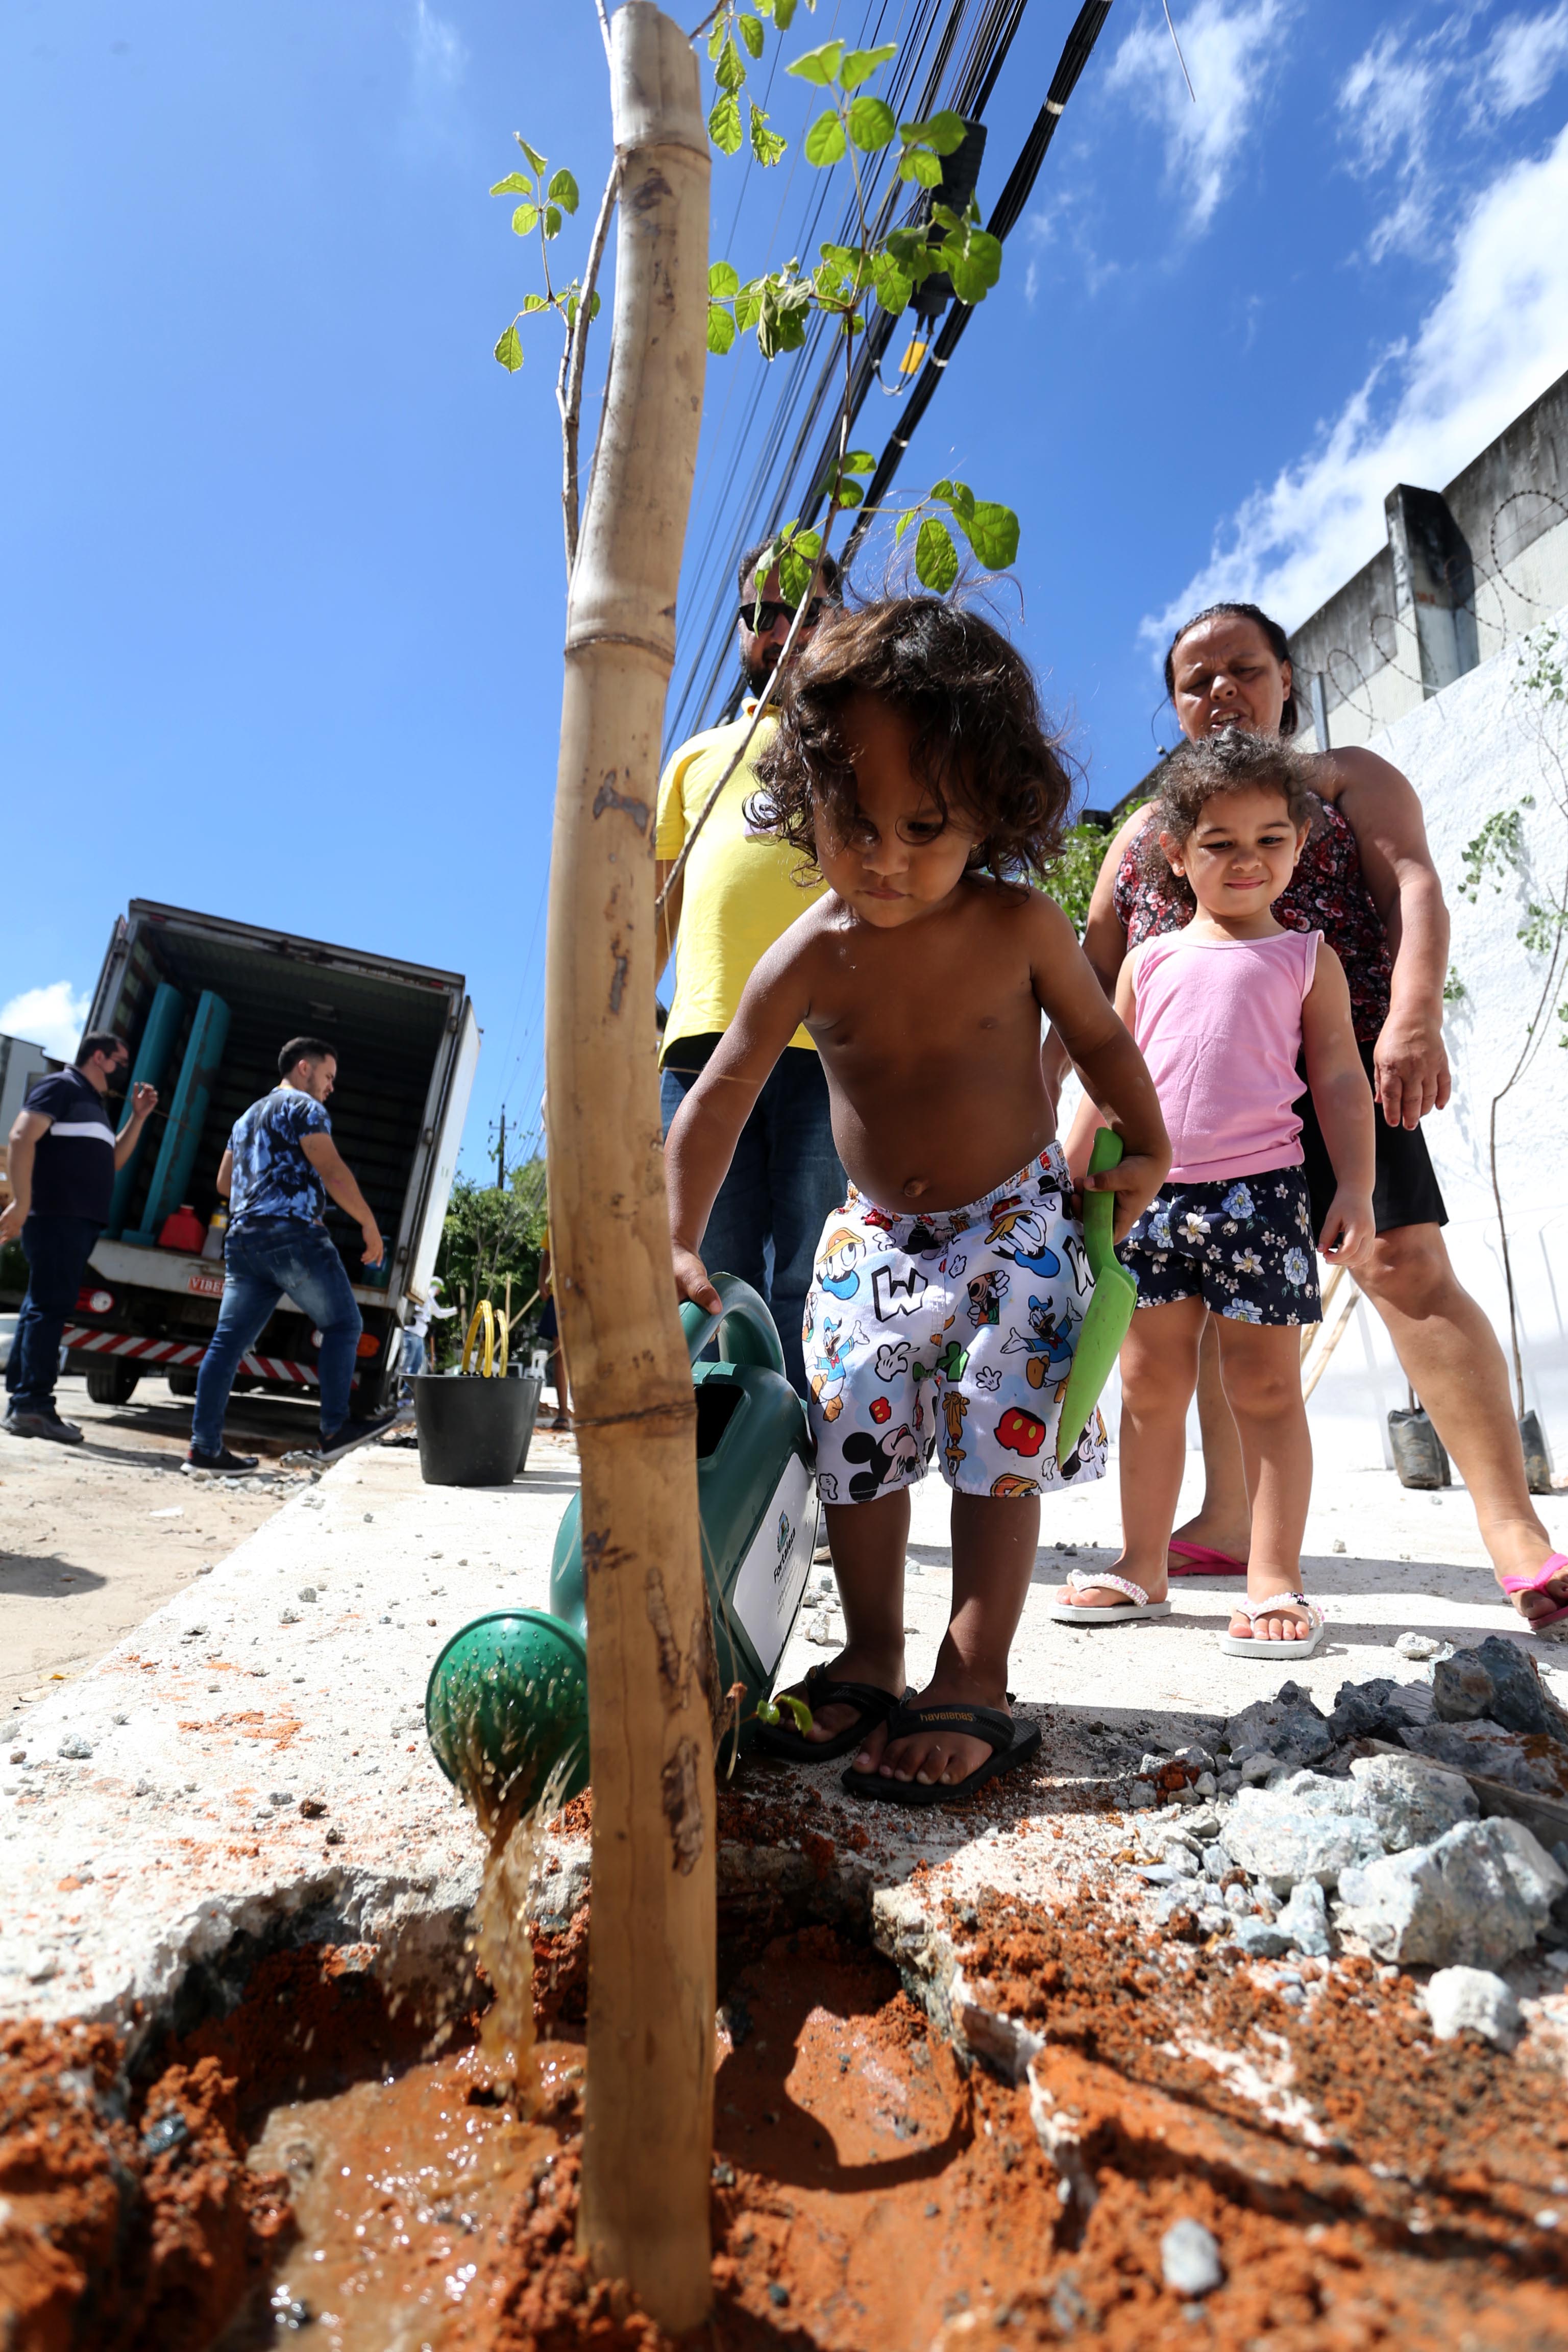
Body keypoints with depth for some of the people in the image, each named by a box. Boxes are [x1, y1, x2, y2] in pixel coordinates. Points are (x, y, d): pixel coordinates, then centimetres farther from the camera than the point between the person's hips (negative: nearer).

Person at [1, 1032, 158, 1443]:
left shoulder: (92, 1103, 25)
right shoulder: (61, 1086, -4)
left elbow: (113, 1161, 27)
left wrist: (138, 1117, 18)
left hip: (80, 1221, 10)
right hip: (56, 1216, -10)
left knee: (44, 1308, 10)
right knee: (49, 1307, -12)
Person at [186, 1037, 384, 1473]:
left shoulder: (248, 1117, 27)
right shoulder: (303, 1107, -1)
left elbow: (224, 1182, 31)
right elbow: (333, 1172, -12)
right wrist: (369, 1224, -7)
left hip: (243, 1240, 9)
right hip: (294, 1236, -8)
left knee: (229, 1341, 4)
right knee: (343, 1325, 1)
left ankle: (204, 1446, 3)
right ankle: (334, 1429, -2)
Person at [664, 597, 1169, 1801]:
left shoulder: (1019, 924, -15)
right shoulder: (811, 956, -14)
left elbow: (1101, 1036, 2)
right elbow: (720, 1097, -12)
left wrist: (1146, 1150, -7)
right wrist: (679, 1240, -17)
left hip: (1014, 1220, -2)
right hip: (875, 1232, 2)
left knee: (1000, 1439, -7)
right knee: (855, 1438, 4)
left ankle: (974, 1682, 4)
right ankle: (870, 1660, 21)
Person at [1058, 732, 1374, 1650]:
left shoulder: (1307, 959, 8)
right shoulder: (1151, 961, 14)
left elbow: (1342, 1080, 5)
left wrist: (1356, 1188, -5)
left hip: (1261, 1189, -2)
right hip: (1151, 1192, 3)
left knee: (1266, 1387, 3)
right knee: (1151, 1384, 9)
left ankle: (1275, 1580, 14)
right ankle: (1143, 1567, 22)